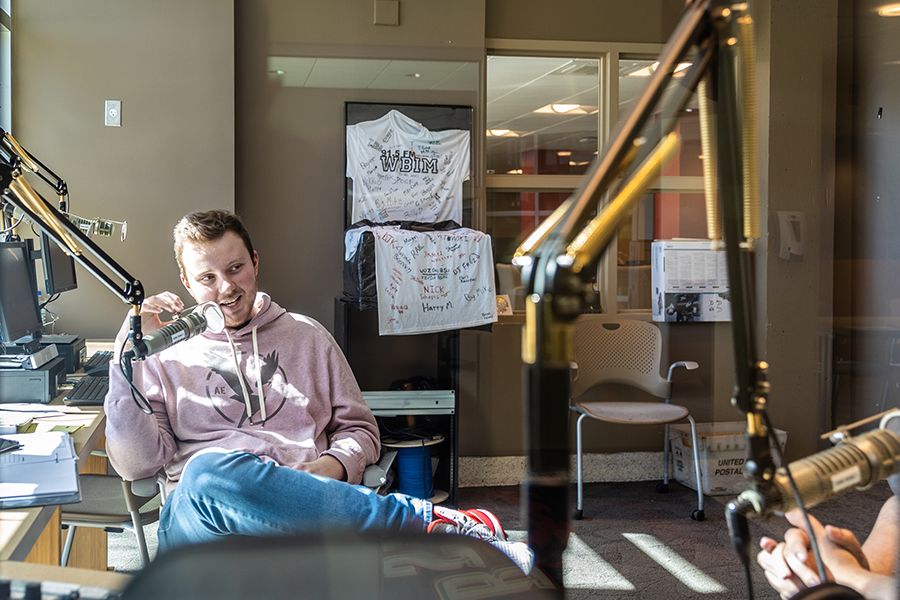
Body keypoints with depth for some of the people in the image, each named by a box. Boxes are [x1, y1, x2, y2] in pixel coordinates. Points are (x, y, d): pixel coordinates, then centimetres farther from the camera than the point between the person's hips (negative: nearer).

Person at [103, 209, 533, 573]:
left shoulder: (306, 336, 22)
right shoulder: (165, 356, 16)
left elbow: (360, 429, 23)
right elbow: (135, 464, 5)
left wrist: (333, 465, -1)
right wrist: (128, 354, -1)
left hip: (304, 509, 1)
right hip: (201, 515, 0)